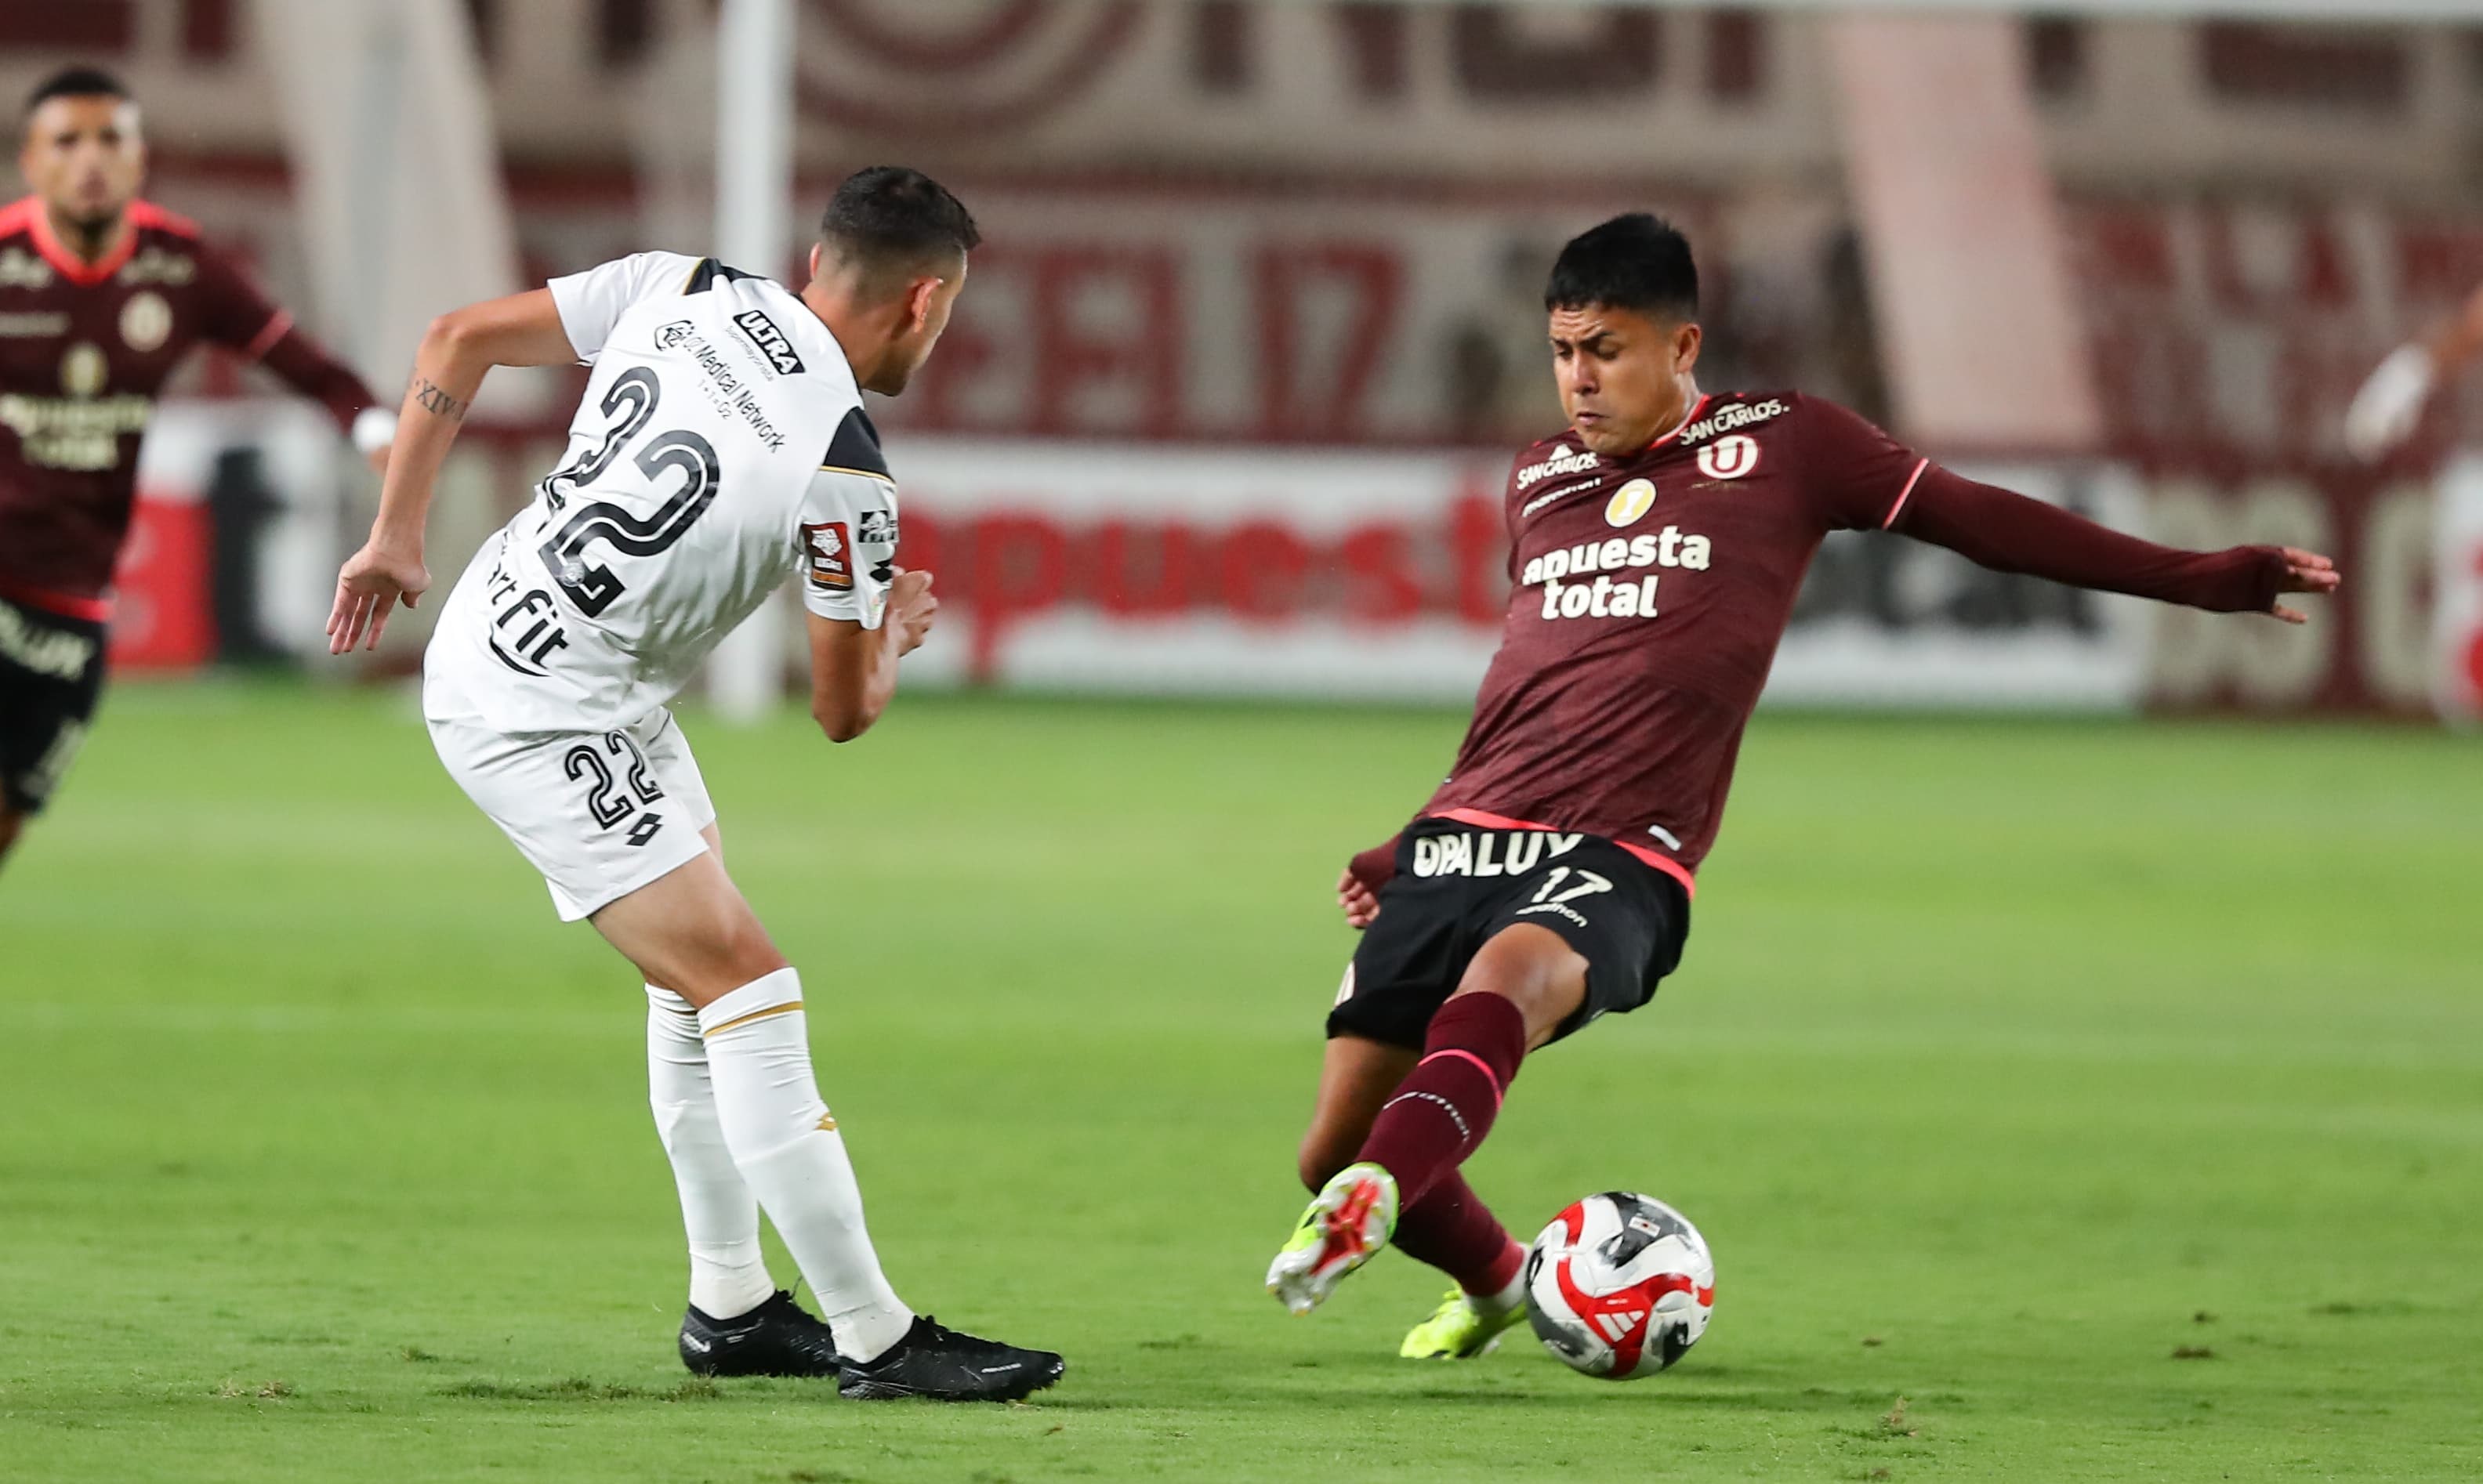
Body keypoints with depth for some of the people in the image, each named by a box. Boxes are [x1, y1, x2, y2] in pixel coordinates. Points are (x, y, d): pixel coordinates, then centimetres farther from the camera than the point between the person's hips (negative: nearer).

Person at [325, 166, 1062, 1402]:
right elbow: (845, 710, -7)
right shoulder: (841, 474, -20)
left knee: (695, 977, 18)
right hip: (544, 721, -9)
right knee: (748, 988, -8)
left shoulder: (678, 290, -3)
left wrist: (396, 535, 11)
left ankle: (730, 1305, 27)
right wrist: (896, 632, 15)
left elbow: (456, 341, 3)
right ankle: (874, 1337, -8)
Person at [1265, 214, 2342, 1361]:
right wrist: (1404, 852, 30)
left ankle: (1377, 1198, -61)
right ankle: (1492, 1285, 31)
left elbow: (1975, 518, 12)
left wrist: (2198, 578, 8)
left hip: (1620, 857, -5)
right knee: (1331, 1150, 0)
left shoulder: (1780, 445, 9)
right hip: (1469, 831, 5)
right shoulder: (1538, 482, 22)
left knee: (1517, 965, -40)